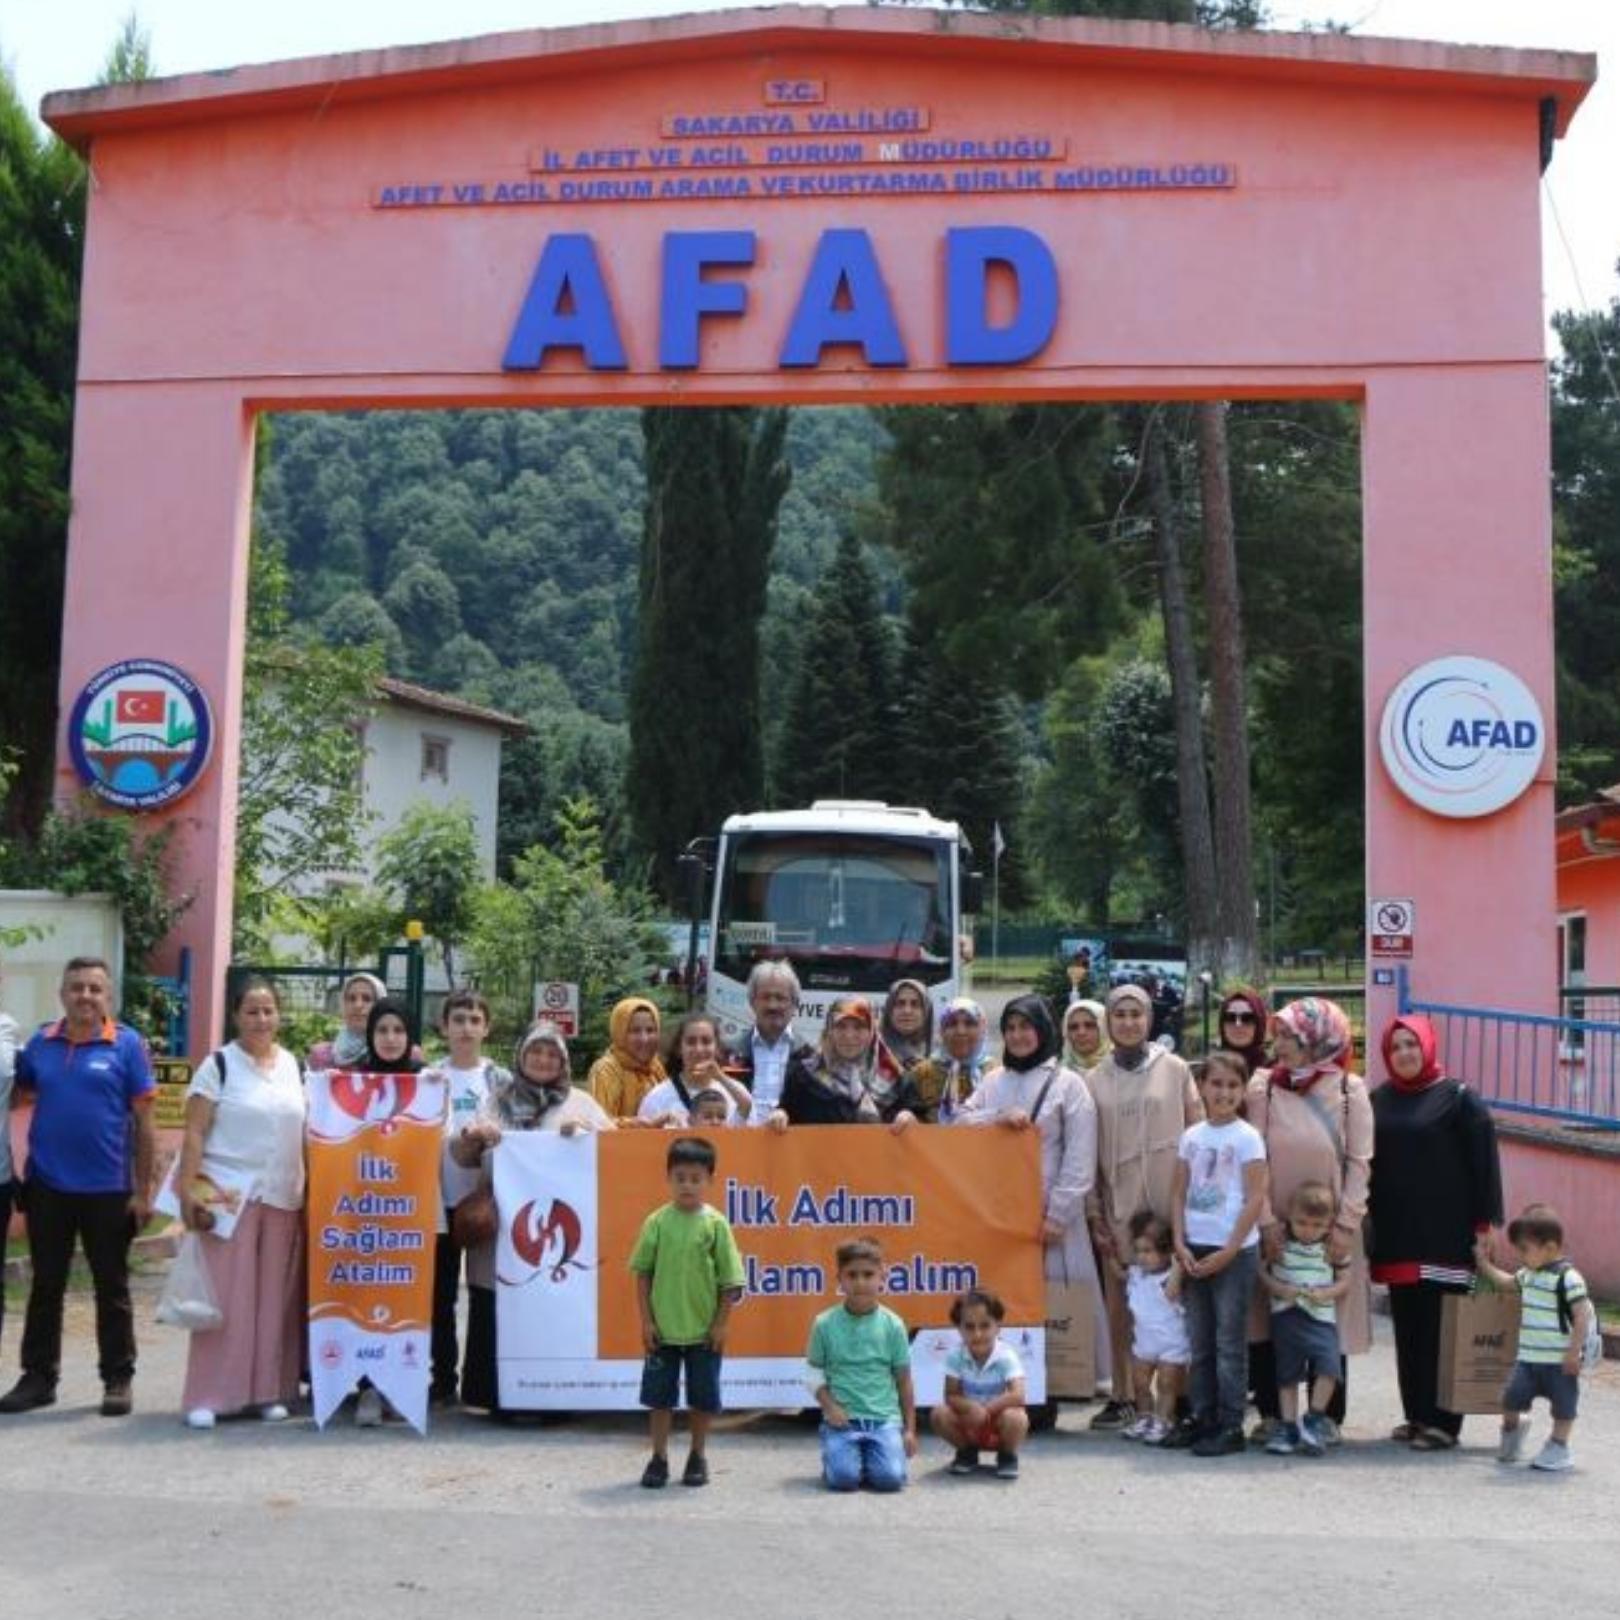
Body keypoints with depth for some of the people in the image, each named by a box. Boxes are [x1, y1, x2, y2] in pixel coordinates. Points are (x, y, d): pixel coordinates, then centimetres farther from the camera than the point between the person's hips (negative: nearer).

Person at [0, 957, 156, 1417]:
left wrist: (143, 1191, -6)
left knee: (111, 1288, 8)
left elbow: (143, 1122, -5)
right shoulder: (41, 1043, 3)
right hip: (47, 1186, 3)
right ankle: (38, 1377, 23)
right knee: (45, 1286, 12)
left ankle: (118, 1380, 17)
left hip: (107, 1189, -3)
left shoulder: (127, 1045, -6)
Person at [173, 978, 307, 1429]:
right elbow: (194, 1133, -6)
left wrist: (310, 1193, 9)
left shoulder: (294, 1066, 11)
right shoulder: (219, 1065, -3)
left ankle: (267, 1390, 15)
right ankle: (208, 1396, 1)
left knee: (274, 1298, 7)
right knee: (224, 1297, -4)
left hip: (283, 1199, 4)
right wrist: (188, 1190, -15)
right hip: (229, 1196, -4)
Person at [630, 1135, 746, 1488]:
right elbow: (643, 1274, 1)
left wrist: (721, 1324, -6)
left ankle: (698, 1457, 26)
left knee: (703, 1397, 10)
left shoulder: (715, 1223, -7)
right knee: (659, 1395, 8)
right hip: (663, 1329, 1)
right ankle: (659, 1458, 21)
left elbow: (729, 1281, -3)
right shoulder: (657, 1221, -4)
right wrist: (646, 1320, -3)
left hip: (703, 1330, -1)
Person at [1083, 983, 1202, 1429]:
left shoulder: (1174, 1070, 3)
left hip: (1170, 1200, -2)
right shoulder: (1095, 1081, 8)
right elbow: (1087, 1153, 9)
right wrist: (1094, 1214, 5)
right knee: (1120, 1300, 3)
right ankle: (1122, 1397, 12)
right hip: (1118, 1204, 2)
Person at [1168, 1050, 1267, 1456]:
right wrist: (1180, 1245, -3)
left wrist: (1227, 1252, -13)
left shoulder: (1247, 1137, -7)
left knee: (1230, 1342, 1)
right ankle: (1203, 1418, 21)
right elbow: (1179, 1195, 9)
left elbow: (1255, 1199, -11)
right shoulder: (1191, 1136, 7)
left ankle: (1231, 1426, 8)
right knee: (1199, 1342, 11)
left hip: (1234, 1251, -5)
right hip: (1194, 1250, 5)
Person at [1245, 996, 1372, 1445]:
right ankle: (1271, 1414, 14)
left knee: (1329, 1323, 6)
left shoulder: (1349, 1089, -2)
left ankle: (1327, 1417, 17)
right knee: (1266, 1323, 2)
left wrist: (1346, 1224, -9)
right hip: (1274, 1226, 1)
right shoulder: (1263, 1085, -1)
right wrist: (1266, 1220, -10)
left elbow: (1360, 1162, -2)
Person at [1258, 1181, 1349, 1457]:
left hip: (1321, 1317, -1)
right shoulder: (1278, 1242, -1)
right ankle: (1287, 1425, 17)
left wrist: (1325, 1293, -14)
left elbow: (1344, 1281, 4)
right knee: (1287, 1373, 8)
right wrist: (1279, 1289, -15)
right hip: (1286, 1317, 1)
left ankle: (1314, 1419, -1)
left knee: (1329, 1364, -19)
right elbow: (1261, 1272, 2)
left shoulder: (1333, 1248, 1)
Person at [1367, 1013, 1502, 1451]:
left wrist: (1486, 1221, -9)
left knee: (1443, 1329, -4)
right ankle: (1416, 1415, 17)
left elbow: (1484, 1162, -5)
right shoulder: (1378, 1101, 12)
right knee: (1407, 1329, 8)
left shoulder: (1458, 1098, -2)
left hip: (1446, 1235, -5)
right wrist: (1367, 1218, 10)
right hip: (1396, 1236, 5)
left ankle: (1443, 1421, 2)